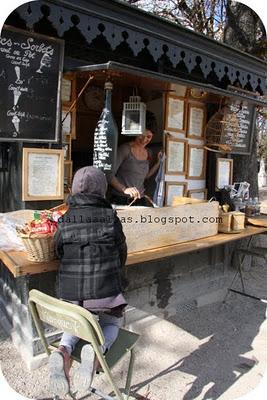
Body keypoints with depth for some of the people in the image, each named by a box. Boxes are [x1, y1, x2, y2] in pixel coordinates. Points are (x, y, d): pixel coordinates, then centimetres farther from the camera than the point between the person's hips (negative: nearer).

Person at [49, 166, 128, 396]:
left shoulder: (64, 221, -2)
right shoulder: (110, 217, -7)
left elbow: (60, 253, 9)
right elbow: (122, 252, 4)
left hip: (70, 289, 3)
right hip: (107, 287, -2)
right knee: (112, 323, 25)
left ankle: (64, 350, -1)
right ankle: (97, 349, -8)